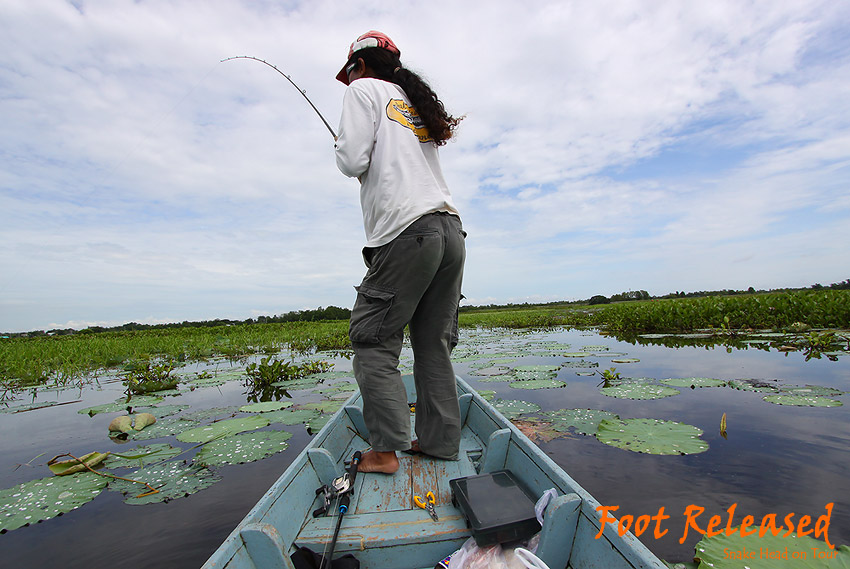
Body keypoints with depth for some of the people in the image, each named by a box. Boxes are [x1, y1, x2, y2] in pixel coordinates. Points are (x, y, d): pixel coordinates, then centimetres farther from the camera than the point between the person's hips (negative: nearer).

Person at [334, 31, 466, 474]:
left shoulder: (364, 89, 10)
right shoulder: (417, 101, 31)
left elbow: (353, 162, -4)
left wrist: (342, 147, 17)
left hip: (408, 232, -7)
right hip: (451, 230, 8)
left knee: (373, 341, 0)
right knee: (433, 344, 8)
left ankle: (385, 449, 1)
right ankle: (439, 442, 14)